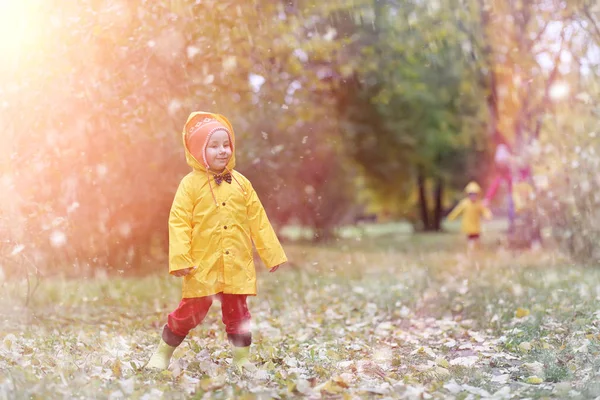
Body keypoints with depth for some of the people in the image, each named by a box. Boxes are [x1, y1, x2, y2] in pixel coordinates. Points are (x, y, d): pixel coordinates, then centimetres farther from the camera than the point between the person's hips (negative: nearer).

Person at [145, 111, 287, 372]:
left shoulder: (241, 183, 6)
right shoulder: (191, 184, -5)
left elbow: (258, 221, 9)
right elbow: (178, 222, -9)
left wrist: (272, 254, 10)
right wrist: (180, 259, -16)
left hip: (237, 265, 3)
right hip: (203, 265, -3)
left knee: (237, 311, 10)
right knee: (192, 310, 1)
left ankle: (242, 358, 23)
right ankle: (162, 354, 19)